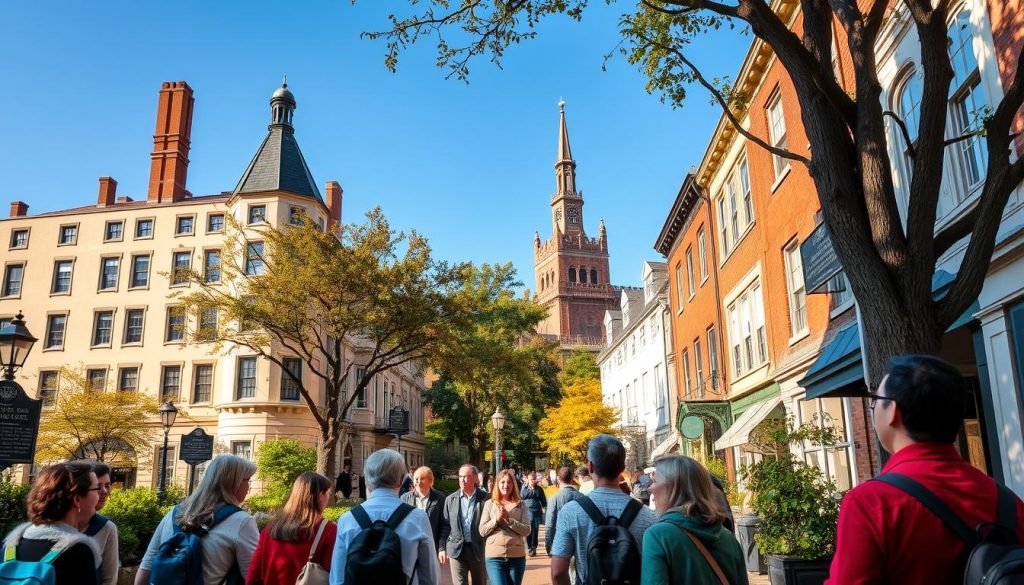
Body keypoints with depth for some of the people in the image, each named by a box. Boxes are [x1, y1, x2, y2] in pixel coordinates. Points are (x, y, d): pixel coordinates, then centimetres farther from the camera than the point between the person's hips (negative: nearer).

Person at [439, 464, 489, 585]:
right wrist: (442, 548, -1)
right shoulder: (450, 499, 4)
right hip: (457, 549, 1)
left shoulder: (485, 498, -3)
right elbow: (445, 526, 6)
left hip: (479, 549, -1)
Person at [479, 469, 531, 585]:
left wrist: (509, 519, -15)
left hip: (517, 556, 2)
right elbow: (482, 531, 0)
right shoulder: (489, 504, 3)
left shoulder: (520, 505, 4)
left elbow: (526, 530, -4)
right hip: (494, 556, -1)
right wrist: (496, 519, -14)